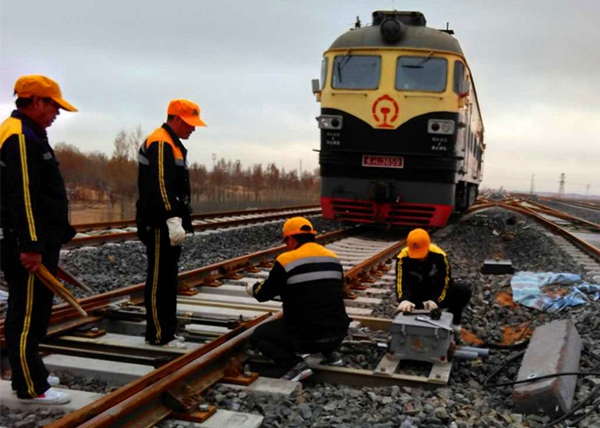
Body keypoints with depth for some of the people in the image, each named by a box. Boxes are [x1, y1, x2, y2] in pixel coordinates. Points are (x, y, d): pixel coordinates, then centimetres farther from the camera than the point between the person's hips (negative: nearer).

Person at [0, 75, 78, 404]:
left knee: (34, 311, 18)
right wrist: (30, 245, -25)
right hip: (28, 246, -11)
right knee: (27, 314, -4)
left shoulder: (28, 135, 18)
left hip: (39, 242, 11)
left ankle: (30, 374, 30)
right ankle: (31, 388, 4)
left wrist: (58, 232, 25)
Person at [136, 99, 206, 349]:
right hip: (160, 225, -11)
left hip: (169, 224, 11)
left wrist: (178, 220, 25)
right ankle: (159, 334, 0)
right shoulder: (160, 143, -14)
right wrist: (172, 220, -31)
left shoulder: (171, 144, 20)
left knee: (167, 279, 15)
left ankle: (166, 330, 24)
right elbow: (160, 186, -25)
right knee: (159, 279, -5)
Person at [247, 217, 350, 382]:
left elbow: (264, 294, 3)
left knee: (259, 335, 15)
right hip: (338, 334, 6)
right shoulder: (333, 258, 7)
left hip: (307, 337, -6)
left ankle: (295, 366, -5)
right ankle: (330, 353, 20)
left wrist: (252, 288, 26)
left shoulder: (286, 261, -9)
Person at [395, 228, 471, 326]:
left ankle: (453, 323, -2)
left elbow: (445, 280, -21)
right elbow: (401, 282, -34)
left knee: (464, 291, -23)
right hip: (416, 295, -1)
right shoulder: (403, 257, -23)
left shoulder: (439, 255, -22)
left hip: (437, 291, 1)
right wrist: (404, 300, -55)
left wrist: (435, 300, -38)